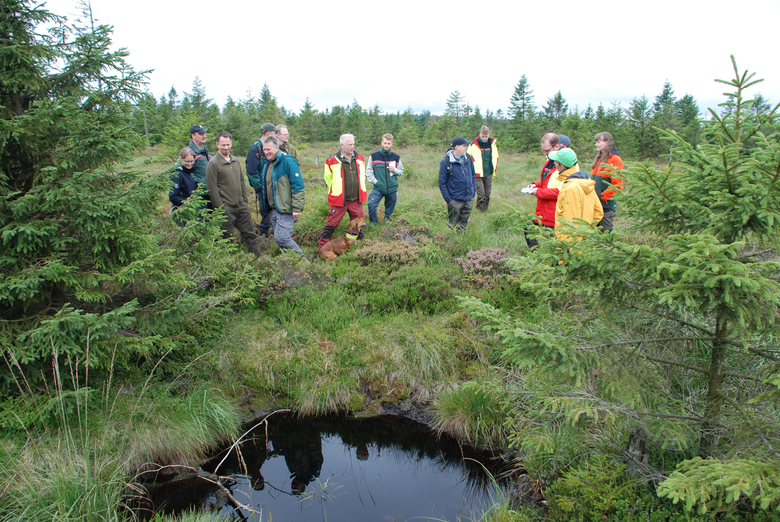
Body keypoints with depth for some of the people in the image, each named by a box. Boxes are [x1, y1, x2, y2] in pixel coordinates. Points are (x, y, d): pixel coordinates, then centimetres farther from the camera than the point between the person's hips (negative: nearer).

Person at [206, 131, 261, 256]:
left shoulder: (235, 160, 13)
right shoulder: (213, 164, -8)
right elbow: (212, 189, -11)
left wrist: (245, 201, 15)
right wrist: (220, 208, -14)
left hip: (241, 206, 6)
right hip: (226, 208, -6)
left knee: (250, 234, 8)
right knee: (227, 238, 3)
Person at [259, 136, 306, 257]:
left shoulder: (288, 161, -12)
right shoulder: (266, 163, 14)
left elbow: (298, 187, -16)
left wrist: (297, 208, -20)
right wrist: (264, 206, 23)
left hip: (285, 209, -8)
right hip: (273, 209, 9)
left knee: (281, 238, -14)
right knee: (283, 238, 12)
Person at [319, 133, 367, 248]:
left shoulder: (359, 158, 6)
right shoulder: (332, 161, -7)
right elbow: (327, 179, 6)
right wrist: (333, 193, 6)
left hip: (356, 200, 4)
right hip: (339, 200, -3)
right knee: (330, 225, 0)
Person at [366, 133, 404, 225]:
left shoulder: (396, 157, 7)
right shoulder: (374, 156, 2)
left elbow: (401, 171, 14)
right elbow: (368, 172, 4)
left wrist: (394, 170, -8)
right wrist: (375, 181, -8)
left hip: (392, 188, 2)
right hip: (378, 188, -2)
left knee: (390, 206, 9)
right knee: (371, 204, -17)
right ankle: (374, 223, 2)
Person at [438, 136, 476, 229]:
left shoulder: (468, 158, 2)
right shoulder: (446, 162, -13)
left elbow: (473, 175, 15)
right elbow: (442, 183, -9)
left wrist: (474, 190, 10)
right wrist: (448, 199, -12)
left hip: (468, 199, 5)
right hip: (455, 200, -4)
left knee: (463, 223, 16)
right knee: (453, 225, 6)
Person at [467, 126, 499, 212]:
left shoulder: (492, 143, 4)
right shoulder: (474, 144, -8)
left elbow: (496, 156, 19)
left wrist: (494, 168, 17)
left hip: (489, 173, 4)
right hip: (478, 174, -4)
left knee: (487, 194, 7)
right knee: (481, 194, -10)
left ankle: (485, 210, 20)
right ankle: (480, 210, 5)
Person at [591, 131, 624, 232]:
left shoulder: (614, 160, -10)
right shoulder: (600, 158, 16)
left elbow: (616, 184, -16)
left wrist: (603, 196, -15)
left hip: (606, 204, -8)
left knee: (606, 232, -2)